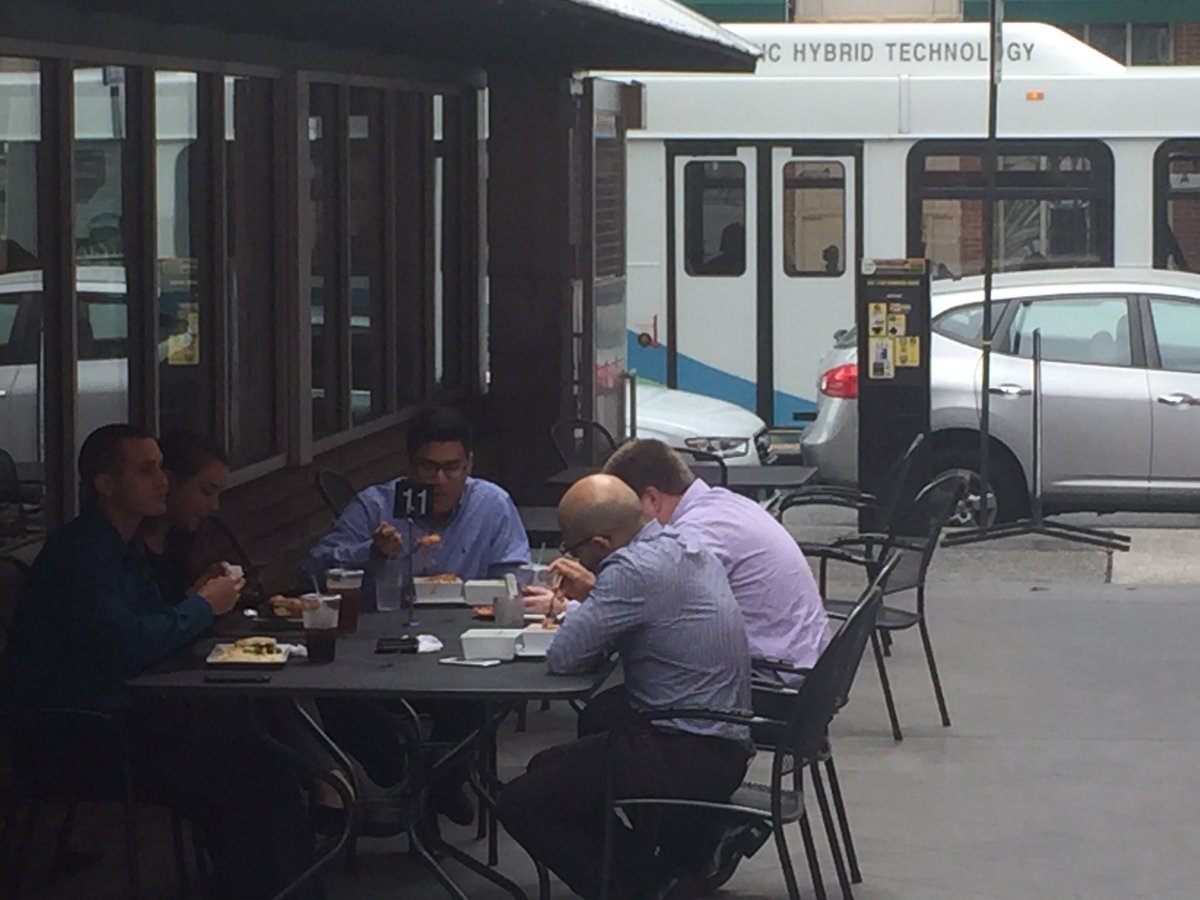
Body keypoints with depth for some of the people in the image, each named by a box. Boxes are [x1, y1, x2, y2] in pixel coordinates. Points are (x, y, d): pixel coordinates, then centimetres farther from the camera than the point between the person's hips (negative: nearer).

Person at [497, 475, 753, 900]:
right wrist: (586, 604, 15)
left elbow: (563, 657, -18)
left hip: (687, 758, -10)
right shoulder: (684, 547, 8)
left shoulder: (636, 569, -21)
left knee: (519, 804, -4)